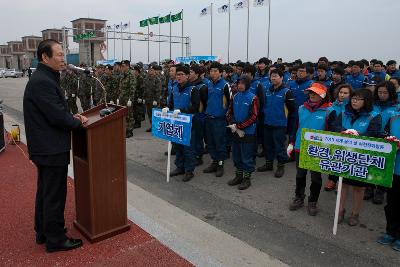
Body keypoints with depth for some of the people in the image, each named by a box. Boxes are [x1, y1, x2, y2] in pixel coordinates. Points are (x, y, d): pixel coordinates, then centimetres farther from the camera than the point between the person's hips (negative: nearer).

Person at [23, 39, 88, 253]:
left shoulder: (43, 78, 12)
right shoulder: (42, 82, -21)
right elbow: (57, 116, -24)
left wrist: (71, 117, 2)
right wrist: (78, 121, -8)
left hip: (45, 147, 11)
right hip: (52, 149, -11)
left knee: (45, 191, 20)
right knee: (54, 195, 2)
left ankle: (43, 232, 36)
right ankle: (55, 240, 16)